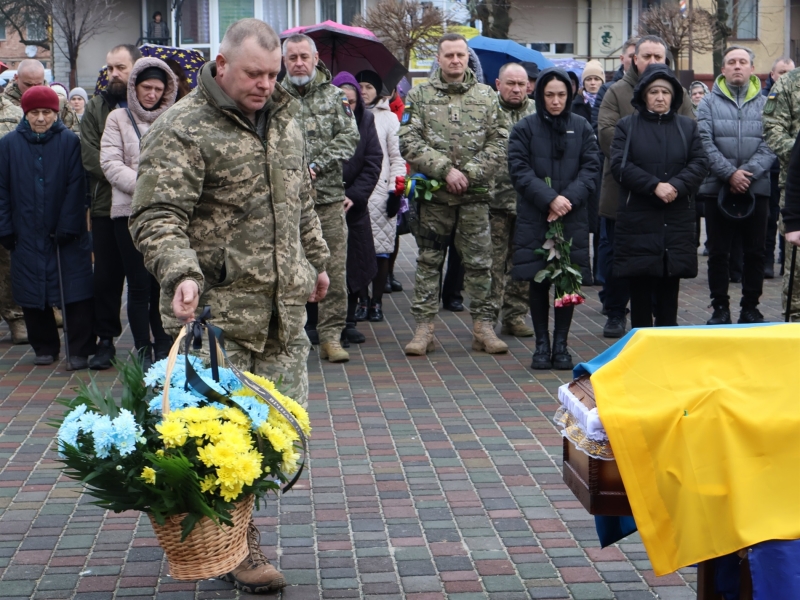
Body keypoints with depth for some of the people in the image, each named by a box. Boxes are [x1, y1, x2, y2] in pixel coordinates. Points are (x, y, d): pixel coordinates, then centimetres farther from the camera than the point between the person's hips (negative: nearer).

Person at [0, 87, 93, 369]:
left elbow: (76, 187, -6)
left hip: (67, 236, -2)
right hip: (27, 236, 3)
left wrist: (69, 226, -12)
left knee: (75, 293, -4)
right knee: (32, 295, 7)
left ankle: (80, 351, 2)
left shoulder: (70, 142, -4)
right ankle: (45, 347, 21)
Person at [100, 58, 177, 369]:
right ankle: (143, 350, 8)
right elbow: (110, 163, -2)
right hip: (130, 211, -2)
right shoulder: (118, 119, 7)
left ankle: (164, 346, 17)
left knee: (164, 282, 5)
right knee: (139, 284, -1)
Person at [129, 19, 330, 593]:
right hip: (218, 309, -7)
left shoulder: (285, 117, 12)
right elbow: (158, 217, -19)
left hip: (284, 305, 7)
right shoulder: (182, 129, -12)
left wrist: (316, 260, 29)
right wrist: (182, 273, -35)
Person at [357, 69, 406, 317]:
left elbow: (397, 156, 6)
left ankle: (377, 301, 7)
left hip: (380, 193, -1)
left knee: (380, 250, -1)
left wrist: (397, 187, -4)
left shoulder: (388, 118, 9)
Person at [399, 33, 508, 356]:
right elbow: (410, 142, -5)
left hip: (475, 195, 1)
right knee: (428, 262, 5)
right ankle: (424, 327, 11)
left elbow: (499, 142, 2)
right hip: (434, 195, -1)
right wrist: (445, 170, -14)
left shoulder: (486, 96, 8)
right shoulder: (419, 96, 4)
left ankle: (483, 325, 13)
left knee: (479, 262, 4)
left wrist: (469, 174, -10)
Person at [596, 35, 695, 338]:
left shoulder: (678, 95, 8)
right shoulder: (617, 92, 2)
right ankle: (615, 313, 17)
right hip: (623, 191, -1)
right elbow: (606, 132, -11)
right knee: (616, 254, 5)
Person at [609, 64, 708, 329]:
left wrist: (676, 185, -17)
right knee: (640, 288, 0)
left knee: (669, 290, 6)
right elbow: (620, 165, -8)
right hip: (638, 219, -2)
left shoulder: (688, 126, 11)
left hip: (677, 220, 2)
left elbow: (700, 163, 1)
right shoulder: (627, 126, 4)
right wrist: (654, 185, -19)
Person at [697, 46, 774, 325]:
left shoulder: (764, 104, 7)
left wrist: (747, 173, -15)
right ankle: (720, 307, 13)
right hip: (717, 189, -1)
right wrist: (730, 173, -16)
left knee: (755, 252, 6)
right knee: (718, 252, 4)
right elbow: (705, 143, -7)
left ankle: (751, 307, 16)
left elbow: (770, 145, -2)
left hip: (756, 189, 1)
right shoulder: (709, 103, 3)